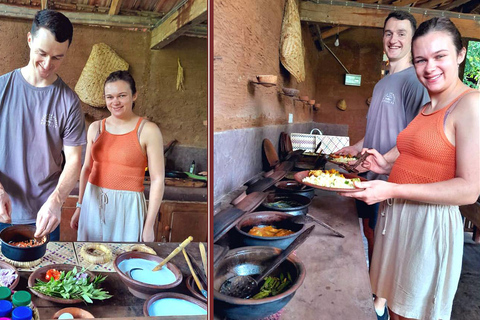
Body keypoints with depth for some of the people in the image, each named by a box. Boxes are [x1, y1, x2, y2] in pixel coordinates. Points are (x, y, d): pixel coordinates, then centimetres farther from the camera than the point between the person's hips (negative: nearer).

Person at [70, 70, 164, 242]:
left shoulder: (148, 130, -10)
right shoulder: (95, 127, 4)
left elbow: (157, 180, -11)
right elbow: (87, 168, 13)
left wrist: (149, 226, -12)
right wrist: (79, 207, 14)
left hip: (127, 207, -4)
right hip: (93, 203, 4)